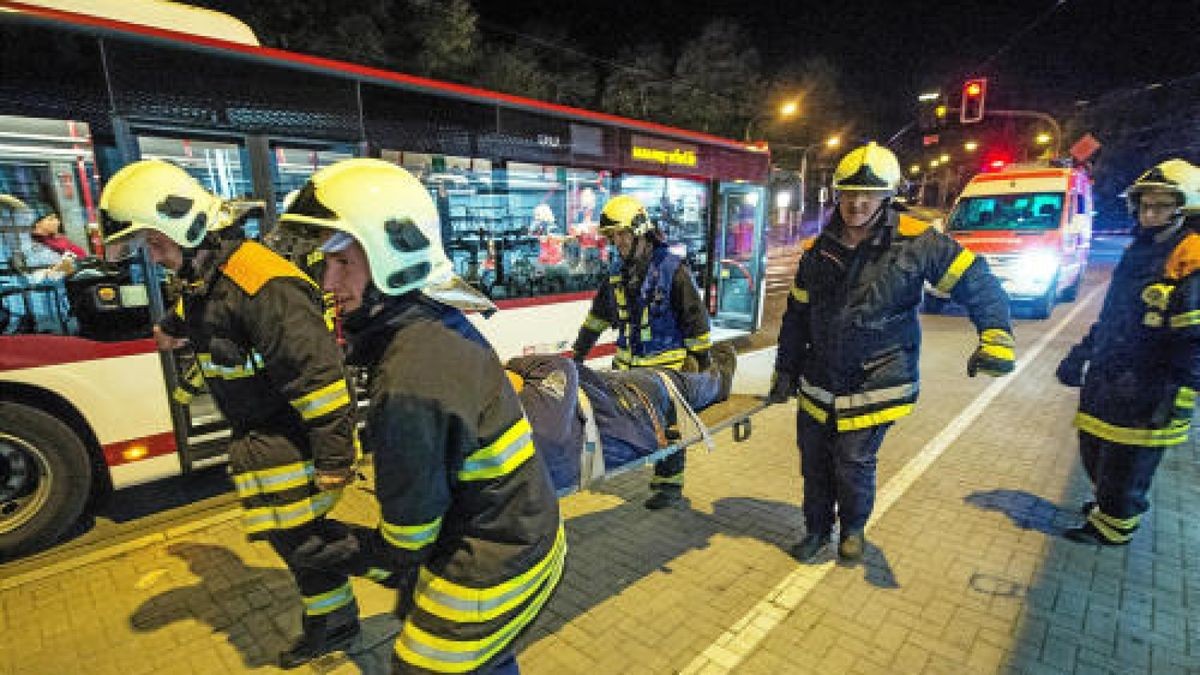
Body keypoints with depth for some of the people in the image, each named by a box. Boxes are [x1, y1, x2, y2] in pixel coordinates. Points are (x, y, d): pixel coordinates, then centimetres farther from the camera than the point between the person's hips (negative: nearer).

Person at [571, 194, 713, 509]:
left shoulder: (672, 268, -10)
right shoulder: (619, 271, 9)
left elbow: (696, 318, -8)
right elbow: (599, 313, 19)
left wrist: (700, 360, -8)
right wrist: (579, 351, 21)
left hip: (667, 365, -6)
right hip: (628, 365, 6)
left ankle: (670, 483, 22)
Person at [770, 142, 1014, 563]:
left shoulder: (915, 242, -9)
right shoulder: (816, 251, 2)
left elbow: (978, 284, -5)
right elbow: (796, 316, 9)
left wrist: (995, 335, -20)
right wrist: (784, 372, 12)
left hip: (874, 386, -4)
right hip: (818, 382, 4)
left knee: (854, 465, 1)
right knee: (814, 463, 13)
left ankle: (853, 528, 32)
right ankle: (817, 529, 36)